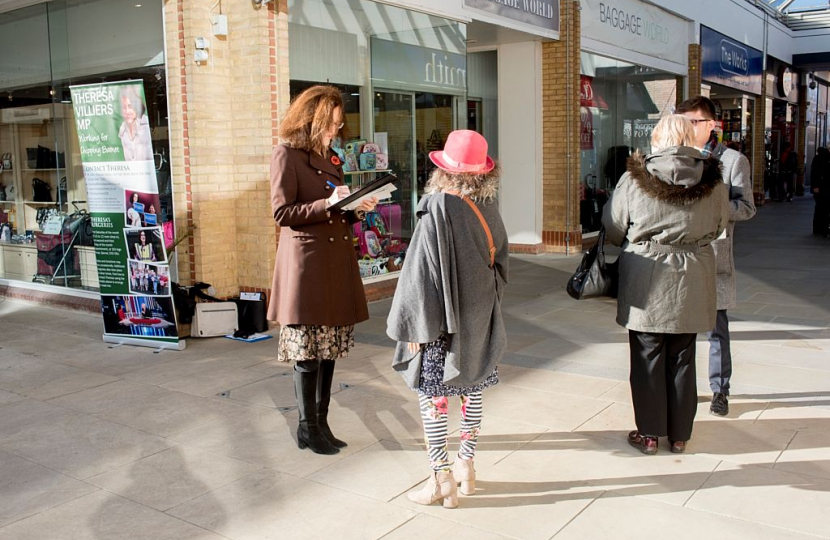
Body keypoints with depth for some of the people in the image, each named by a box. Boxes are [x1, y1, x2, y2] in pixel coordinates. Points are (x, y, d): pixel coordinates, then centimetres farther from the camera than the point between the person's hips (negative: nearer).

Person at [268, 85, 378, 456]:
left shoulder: (330, 158, 19)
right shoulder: (286, 155, -5)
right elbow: (282, 213, -12)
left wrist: (358, 209, 3)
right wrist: (327, 204, -20)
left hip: (337, 261, 8)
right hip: (306, 262, -8)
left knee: (328, 348, 10)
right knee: (308, 352, -2)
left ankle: (320, 422, 20)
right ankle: (308, 428, 11)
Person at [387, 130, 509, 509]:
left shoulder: (438, 211, -20)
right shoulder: (489, 209, -3)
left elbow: (422, 272, -19)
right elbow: (499, 260, 8)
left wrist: (415, 324, -13)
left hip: (443, 319, -6)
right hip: (480, 317, 6)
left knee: (431, 395, 4)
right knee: (471, 390, 16)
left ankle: (442, 480, 9)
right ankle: (466, 466, 27)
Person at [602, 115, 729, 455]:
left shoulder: (634, 179, -10)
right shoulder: (713, 181, -4)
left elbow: (613, 228, -1)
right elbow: (720, 226, 10)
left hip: (646, 282, -2)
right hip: (691, 283, 2)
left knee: (648, 358, 9)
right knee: (682, 359, 12)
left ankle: (649, 434, 17)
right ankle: (679, 435, 24)